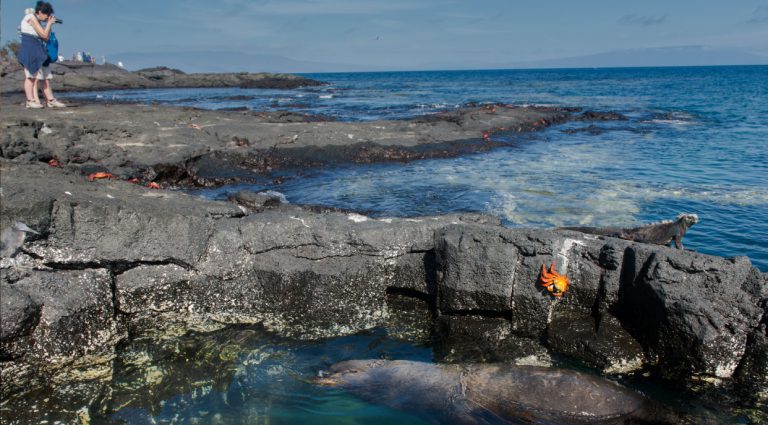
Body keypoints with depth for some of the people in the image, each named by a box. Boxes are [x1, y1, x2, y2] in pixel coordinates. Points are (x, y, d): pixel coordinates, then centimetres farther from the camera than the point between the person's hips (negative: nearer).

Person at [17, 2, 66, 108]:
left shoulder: (37, 20, 18)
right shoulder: (31, 17, -7)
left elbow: (46, 39, 16)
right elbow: (44, 34, -14)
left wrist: (50, 25, 11)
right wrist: (49, 23, 0)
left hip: (38, 51, 9)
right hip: (30, 50, -9)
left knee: (45, 77, 7)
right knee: (31, 76, -10)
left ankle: (50, 100, 9)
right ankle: (30, 101, -11)